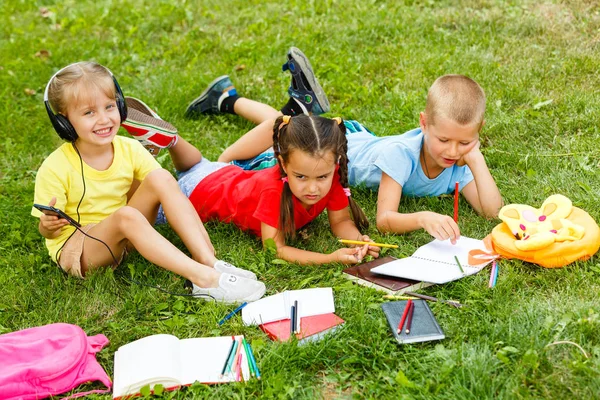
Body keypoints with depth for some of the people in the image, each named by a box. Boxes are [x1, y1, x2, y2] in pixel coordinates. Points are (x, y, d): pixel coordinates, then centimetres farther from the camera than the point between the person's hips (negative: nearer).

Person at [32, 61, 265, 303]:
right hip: (75, 248, -5)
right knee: (126, 215, -37)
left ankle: (210, 262, -27)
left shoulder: (130, 150, -6)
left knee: (161, 178, -19)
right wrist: (48, 226, -34)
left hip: (125, 237, 5)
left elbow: (164, 188, 0)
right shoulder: (55, 170, -19)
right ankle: (202, 279, -41)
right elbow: (47, 231, -13)